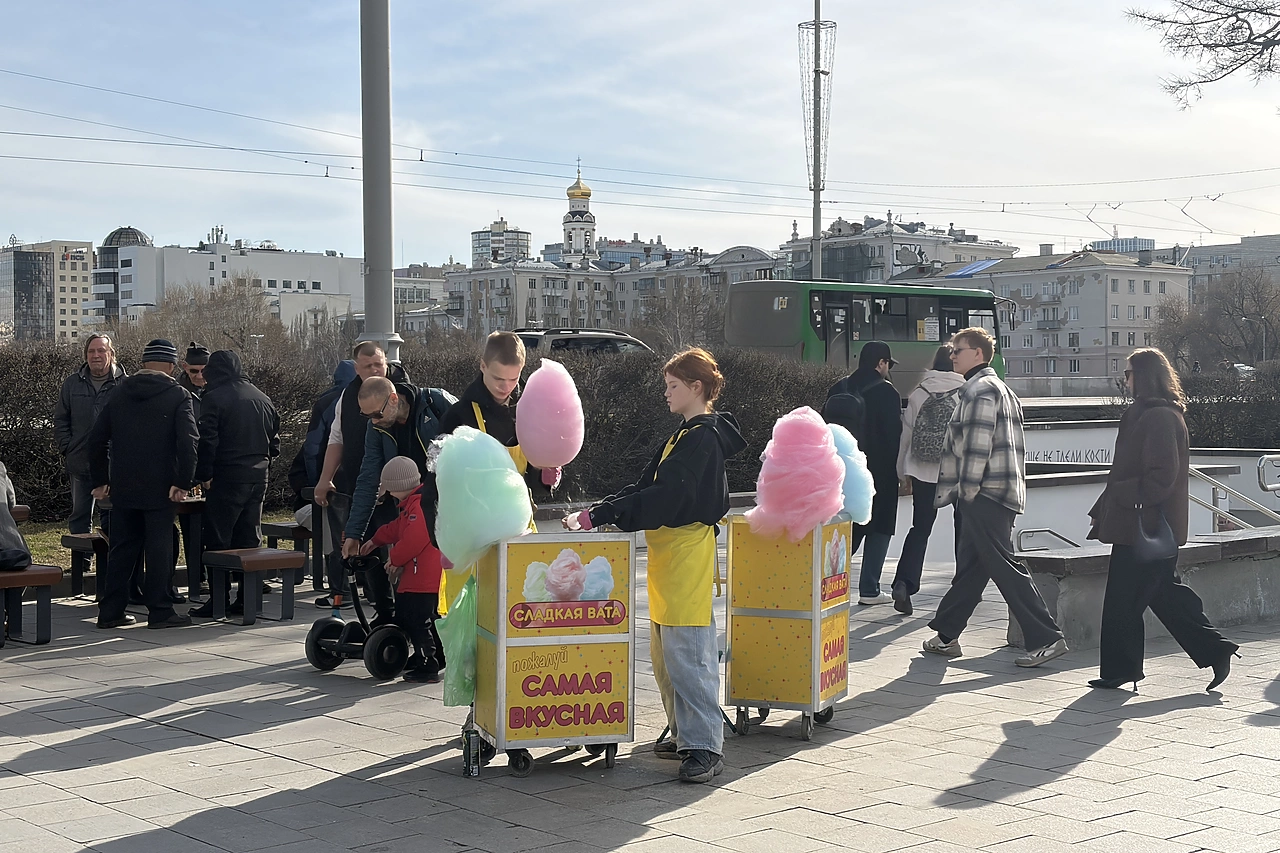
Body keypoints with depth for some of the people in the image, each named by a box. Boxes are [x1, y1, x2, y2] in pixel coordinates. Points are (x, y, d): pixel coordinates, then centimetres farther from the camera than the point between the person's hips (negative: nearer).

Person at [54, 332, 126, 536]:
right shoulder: (72, 384, 7)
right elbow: (60, 420, 12)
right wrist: (67, 448, 2)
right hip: (81, 463, 3)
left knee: (111, 517, 5)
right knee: (80, 515, 9)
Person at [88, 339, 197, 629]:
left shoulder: (120, 393, 9)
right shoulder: (178, 396, -5)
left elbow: (97, 439, 11)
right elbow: (188, 442, -16)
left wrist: (100, 480, 17)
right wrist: (183, 483, -12)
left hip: (122, 486, 5)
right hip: (159, 488, -5)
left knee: (121, 549, 11)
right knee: (159, 549, 1)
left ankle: (110, 611, 13)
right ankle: (160, 611, 2)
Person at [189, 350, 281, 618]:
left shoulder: (214, 398, -8)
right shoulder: (262, 398, 13)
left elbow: (208, 441, -14)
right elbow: (275, 438, 17)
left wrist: (204, 475, -8)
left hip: (226, 477, -6)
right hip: (258, 477, 6)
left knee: (218, 541, -1)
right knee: (250, 539, 11)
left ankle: (219, 598, -3)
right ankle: (248, 598, 11)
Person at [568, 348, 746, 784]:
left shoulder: (704, 437, -14)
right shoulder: (687, 433, 18)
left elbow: (664, 497, -23)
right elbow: (647, 486, 17)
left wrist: (599, 515, -23)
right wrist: (599, 512, 4)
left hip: (688, 553, -10)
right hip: (668, 552, 10)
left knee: (687, 652, -11)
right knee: (664, 652, 13)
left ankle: (706, 747, -7)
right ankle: (684, 734, 22)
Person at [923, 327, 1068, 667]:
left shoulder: (979, 389, -11)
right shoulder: (999, 387, 22)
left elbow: (978, 444, -19)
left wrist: (967, 490, -15)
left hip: (985, 494, -11)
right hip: (1002, 492, 11)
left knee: (1004, 568, -9)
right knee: (969, 565, 14)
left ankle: (1047, 638, -10)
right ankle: (946, 635, 22)